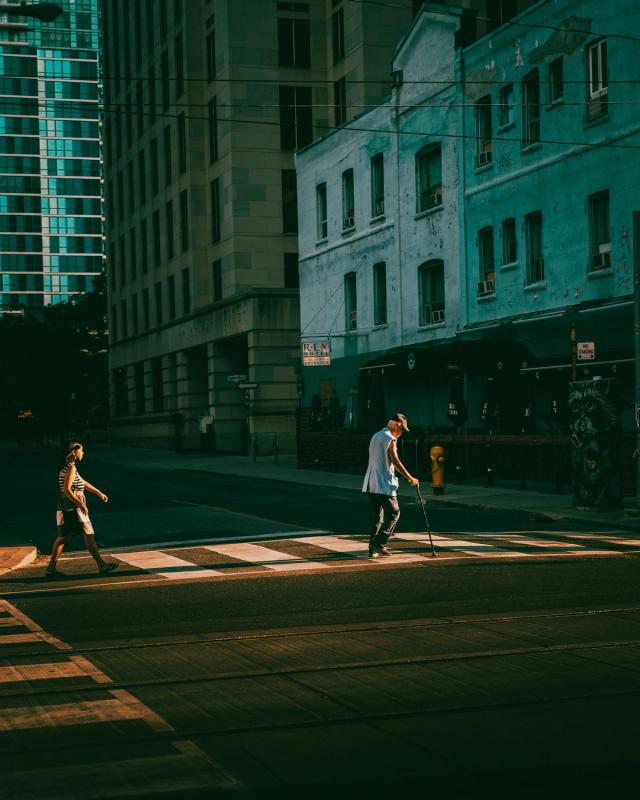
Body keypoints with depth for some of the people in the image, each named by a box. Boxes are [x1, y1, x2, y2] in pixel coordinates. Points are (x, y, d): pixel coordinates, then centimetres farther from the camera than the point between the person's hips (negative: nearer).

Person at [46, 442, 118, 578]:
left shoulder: (68, 467, 16)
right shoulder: (71, 468, -15)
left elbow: (82, 482, 27)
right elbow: (66, 489, -23)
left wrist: (99, 493, 33)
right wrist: (81, 504, -22)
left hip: (65, 508, 10)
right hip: (73, 509, -10)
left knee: (62, 537, 9)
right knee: (89, 535, -1)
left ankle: (51, 568, 8)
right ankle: (102, 565, 5)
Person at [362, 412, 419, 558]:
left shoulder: (375, 436, 19)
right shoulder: (390, 438, -9)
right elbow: (395, 461, -14)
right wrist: (410, 478, -9)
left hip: (370, 484, 9)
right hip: (384, 485, -9)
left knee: (376, 517, 10)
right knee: (393, 513, -1)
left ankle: (374, 548, 8)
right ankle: (379, 544, -8)